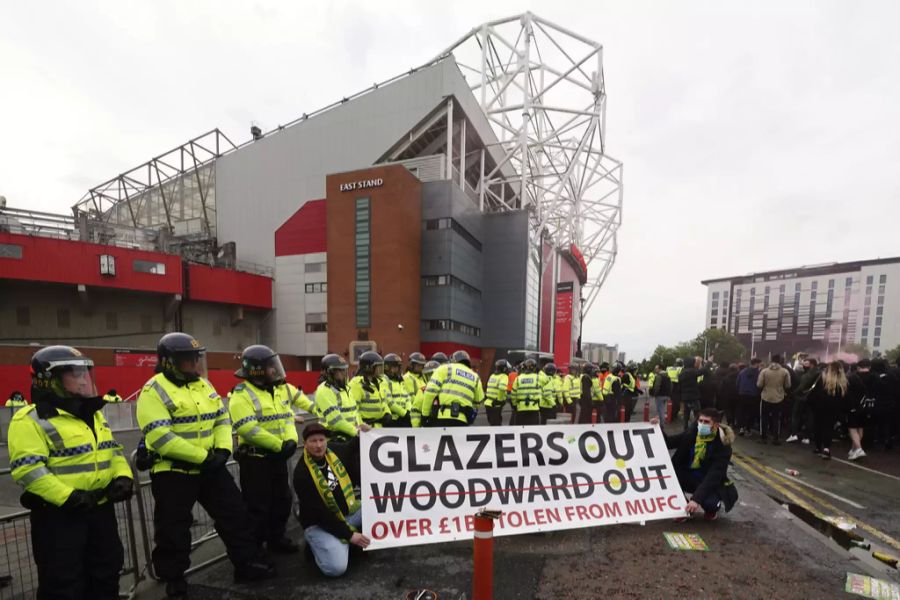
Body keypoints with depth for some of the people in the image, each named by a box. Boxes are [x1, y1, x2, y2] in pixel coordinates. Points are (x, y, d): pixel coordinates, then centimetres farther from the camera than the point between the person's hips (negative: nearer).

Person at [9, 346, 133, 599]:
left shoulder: (94, 414, 11)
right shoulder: (32, 420, -14)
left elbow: (112, 450, 15)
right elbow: (27, 469, -20)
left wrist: (122, 477, -1)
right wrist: (67, 497, -24)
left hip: (101, 508, 7)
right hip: (58, 514, -7)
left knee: (107, 570, 19)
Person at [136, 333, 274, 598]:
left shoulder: (203, 385, 8)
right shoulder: (154, 391, -14)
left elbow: (222, 418, 11)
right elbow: (160, 437, -22)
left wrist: (223, 449, -5)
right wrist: (202, 457, -21)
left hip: (211, 466, 6)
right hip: (172, 472, -6)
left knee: (235, 513, 10)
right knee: (174, 530, 11)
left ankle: (247, 563, 24)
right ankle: (174, 578, 34)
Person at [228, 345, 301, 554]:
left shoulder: (280, 389, 7)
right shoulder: (242, 394, -17)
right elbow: (248, 429, -25)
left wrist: (291, 440, -10)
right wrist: (279, 445, -22)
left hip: (278, 456, 8)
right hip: (255, 458, -8)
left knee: (282, 499, 17)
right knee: (258, 505, 4)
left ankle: (276, 539, 35)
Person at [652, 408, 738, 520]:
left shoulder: (723, 446, -21)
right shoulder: (692, 432, -9)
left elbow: (713, 476, -28)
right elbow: (669, 442, 2)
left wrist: (696, 499, -37)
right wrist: (658, 428, -18)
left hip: (710, 483, -3)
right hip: (687, 476, 3)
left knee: (709, 502, -33)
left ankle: (713, 509, 8)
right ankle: (685, 508, 1)